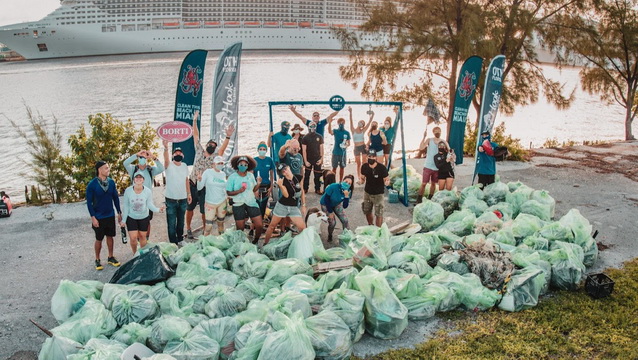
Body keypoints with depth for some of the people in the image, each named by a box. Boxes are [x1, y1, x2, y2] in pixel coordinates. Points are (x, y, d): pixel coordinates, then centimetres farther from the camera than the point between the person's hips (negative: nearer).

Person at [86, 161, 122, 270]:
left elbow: (116, 198, 5)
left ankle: (111, 257, 29)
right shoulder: (92, 184, -16)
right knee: (99, 239, 7)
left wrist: (119, 212, 6)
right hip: (99, 217, -4)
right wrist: (93, 217, -14)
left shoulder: (111, 182, -4)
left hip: (110, 215, 4)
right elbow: (89, 202, -11)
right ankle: (97, 260, 23)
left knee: (110, 236, 15)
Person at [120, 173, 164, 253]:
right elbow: (126, 206, -7)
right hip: (131, 218, -1)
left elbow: (149, 204, -13)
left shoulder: (148, 191, -15)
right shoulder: (128, 191, -16)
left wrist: (157, 209, -34)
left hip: (144, 217, 1)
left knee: (142, 236, 11)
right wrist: (123, 220, -4)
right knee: (133, 238, -4)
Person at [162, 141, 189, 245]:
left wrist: (189, 193, 9)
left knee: (181, 221, 18)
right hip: (171, 199, -4)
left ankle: (180, 239, 34)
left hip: (183, 199, 4)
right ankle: (173, 243, 10)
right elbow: (166, 158, -31)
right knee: (171, 223, 0)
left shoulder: (185, 166, 7)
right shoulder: (169, 165, -9)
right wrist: (166, 148, -51)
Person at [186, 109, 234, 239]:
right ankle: (188, 228, 23)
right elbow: (196, 136, 2)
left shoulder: (215, 157, 3)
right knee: (190, 207, 10)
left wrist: (228, 137, -28)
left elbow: (223, 148, -13)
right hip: (192, 184, 1)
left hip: (205, 187, -1)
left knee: (204, 210, 4)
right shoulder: (199, 151, 5)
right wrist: (195, 120, -3)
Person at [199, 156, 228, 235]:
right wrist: (199, 180, -26)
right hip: (210, 203, -4)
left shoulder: (223, 174, 6)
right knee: (208, 226, -7)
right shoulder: (208, 172, -7)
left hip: (222, 202, 4)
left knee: (221, 223, 15)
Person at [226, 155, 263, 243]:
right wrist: (239, 191, -21)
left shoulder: (250, 176, 4)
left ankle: (255, 242, 22)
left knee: (260, 226, -3)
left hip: (252, 203, 3)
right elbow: (229, 192, -7)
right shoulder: (232, 177, -6)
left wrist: (258, 184, -8)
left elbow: (254, 189, 10)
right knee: (240, 229, 2)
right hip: (238, 205, -3)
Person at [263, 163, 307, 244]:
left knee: (302, 228, -7)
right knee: (272, 226, 8)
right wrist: (280, 185, -36)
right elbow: (286, 195, -22)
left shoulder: (298, 178, -3)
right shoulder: (282, 181, -12)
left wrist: (303, 204, 7)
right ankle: (265, 244, 21)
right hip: (282, 206, -2)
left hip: (294, 207, 2)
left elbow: (301, 191, 8)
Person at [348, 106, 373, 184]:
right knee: (358, 163, 7)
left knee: (364, 162, -2)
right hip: (356, 148, -1)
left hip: (363, 147, 1)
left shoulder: (363, 131, 2)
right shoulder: (353, 130, -1)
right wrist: (350, 113, -24)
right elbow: (351, 121, -13)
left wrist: (372, 115, -12)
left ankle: (363, 177, 3)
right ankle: (358, 178, 15)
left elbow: (369, 122, -2)